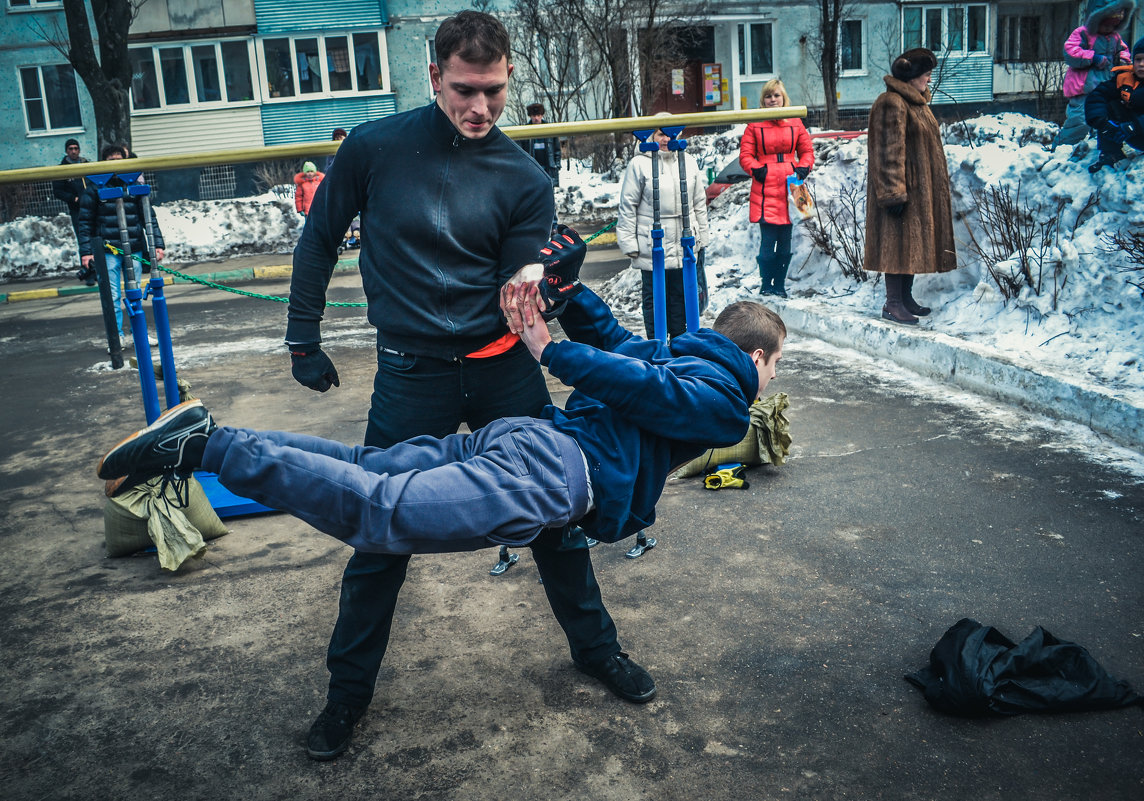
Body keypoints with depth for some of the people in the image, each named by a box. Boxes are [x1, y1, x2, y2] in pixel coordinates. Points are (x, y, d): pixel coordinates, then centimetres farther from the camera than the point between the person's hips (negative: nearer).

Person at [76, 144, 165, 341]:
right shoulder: (94, 188, 3)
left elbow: (149, 217, 11)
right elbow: (85, 222, 4)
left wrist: (157, 243, 2)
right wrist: (86, 251, -3)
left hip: (134, 249, 2)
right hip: (107, 250, -2)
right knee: (112, 297, -1)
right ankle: (116, 335, 7)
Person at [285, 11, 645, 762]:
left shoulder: (525, 179, -5)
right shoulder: (374, 149, -7)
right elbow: (319, 242, 5)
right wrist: (304, 341, 6)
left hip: (503, 368, 2)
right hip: (412, 373, -1)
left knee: (555, 515, 10)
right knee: (380, 540, 4)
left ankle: (597, 648, 34)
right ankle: (348, 692, 25)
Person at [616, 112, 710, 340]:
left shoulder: (688, 161, 10)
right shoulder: (639, 164, -3)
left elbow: (699, 203, 16)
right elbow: (627, 207, -3)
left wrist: (701, 240, 14)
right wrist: (629, 244, -7)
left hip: (685, 245, 4)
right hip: (653, 248, -4)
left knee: (681, 296, 12)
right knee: (654, 299, 4)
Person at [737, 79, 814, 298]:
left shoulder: (795, 123, 10)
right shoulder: (755, 125, 3)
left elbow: (807, 151, 16)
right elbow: (745, 154, 5)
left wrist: (803, 169, -1)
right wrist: (756, 169, -11)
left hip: (790, 189, 3)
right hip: (766, 189, -3)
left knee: (786, 242, 6)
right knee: (768, 240, -8)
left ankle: (780, 285, 17)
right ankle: (766, 286, 5)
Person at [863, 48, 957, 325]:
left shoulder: (916, 102, 18)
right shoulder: (892, 104, -14)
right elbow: (889, 152, -20)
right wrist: (894, 193, -24)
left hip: (921, 189, 10)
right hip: (904, 187, -10)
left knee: (914, 243, 12)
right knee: (899, 243, -8)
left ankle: (906, 297, 19)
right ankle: (893, 303, -4)